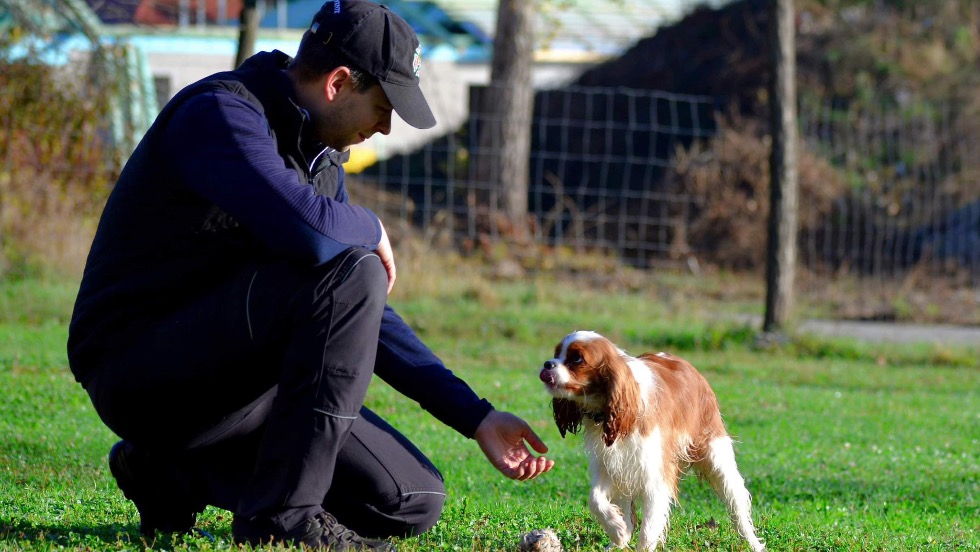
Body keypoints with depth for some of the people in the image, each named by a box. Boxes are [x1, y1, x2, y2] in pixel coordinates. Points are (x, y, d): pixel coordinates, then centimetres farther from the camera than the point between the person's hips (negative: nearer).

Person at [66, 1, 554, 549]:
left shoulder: (320, 156, 14)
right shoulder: (220, 113, -15)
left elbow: (367, 316, 18)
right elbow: (306, 229, -35)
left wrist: (477, 417, 12)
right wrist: (370, 228, -11)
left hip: (224, 374, 9)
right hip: (137, 369, -9)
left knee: (413, 502, 0)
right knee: (351, 271, -26)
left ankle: (182, 472, 14)